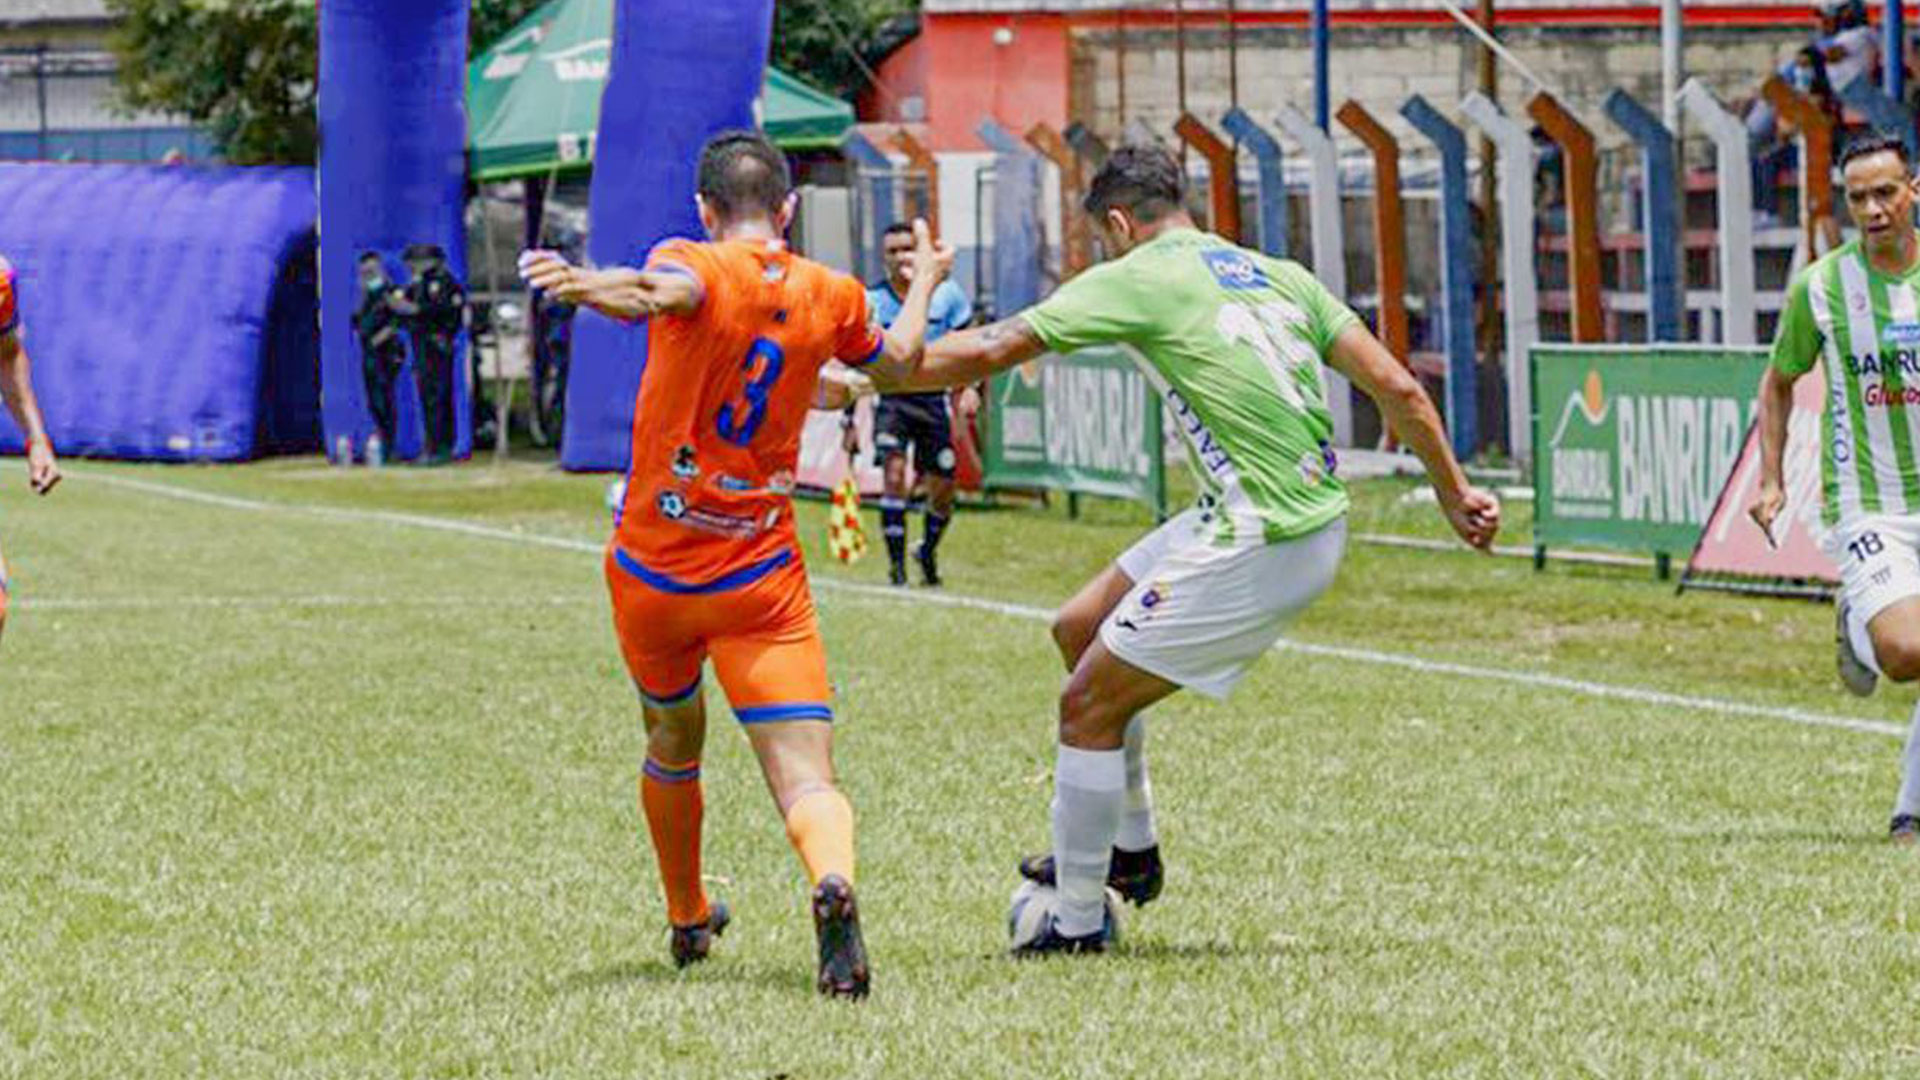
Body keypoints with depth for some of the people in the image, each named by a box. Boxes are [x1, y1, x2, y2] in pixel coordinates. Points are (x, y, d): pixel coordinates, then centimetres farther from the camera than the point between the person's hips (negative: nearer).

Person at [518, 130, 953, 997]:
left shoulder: (697, 266, -6)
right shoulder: (830, 297, 4)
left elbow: (664, 292, -33)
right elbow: (899, 358, 26)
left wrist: (590, 286, -53)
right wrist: (925, 283, 45)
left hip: (651, 574, 0)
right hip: (762, 580, 0)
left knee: (672, 745, 26)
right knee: (805, 777, -10)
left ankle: (688, 922, 44)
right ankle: (832, 880, -43)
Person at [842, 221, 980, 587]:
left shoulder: (946, 295, -1)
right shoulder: (872, 302, -3)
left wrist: (970, 388, -10)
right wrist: (851, 421, 3)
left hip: (933, 400, 2)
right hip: (891, 399, -2)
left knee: (943, 491, 4)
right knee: (894, 475, -21)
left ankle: (928, 552, 33)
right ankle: (896, 563, -14)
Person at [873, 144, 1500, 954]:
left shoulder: (1139, 279, -7)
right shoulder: (1277, 276, 13)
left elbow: (990, 351, -7)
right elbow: (1396, 387, 9)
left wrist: (863, 379, 2)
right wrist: (1454, 491, 18)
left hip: (1255, 549, -9)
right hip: (1317, 522, 9)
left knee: (1089, 704, 2)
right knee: (1080, 629, 21)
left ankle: (1078, 921, 9)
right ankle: (1130, 848, 31)